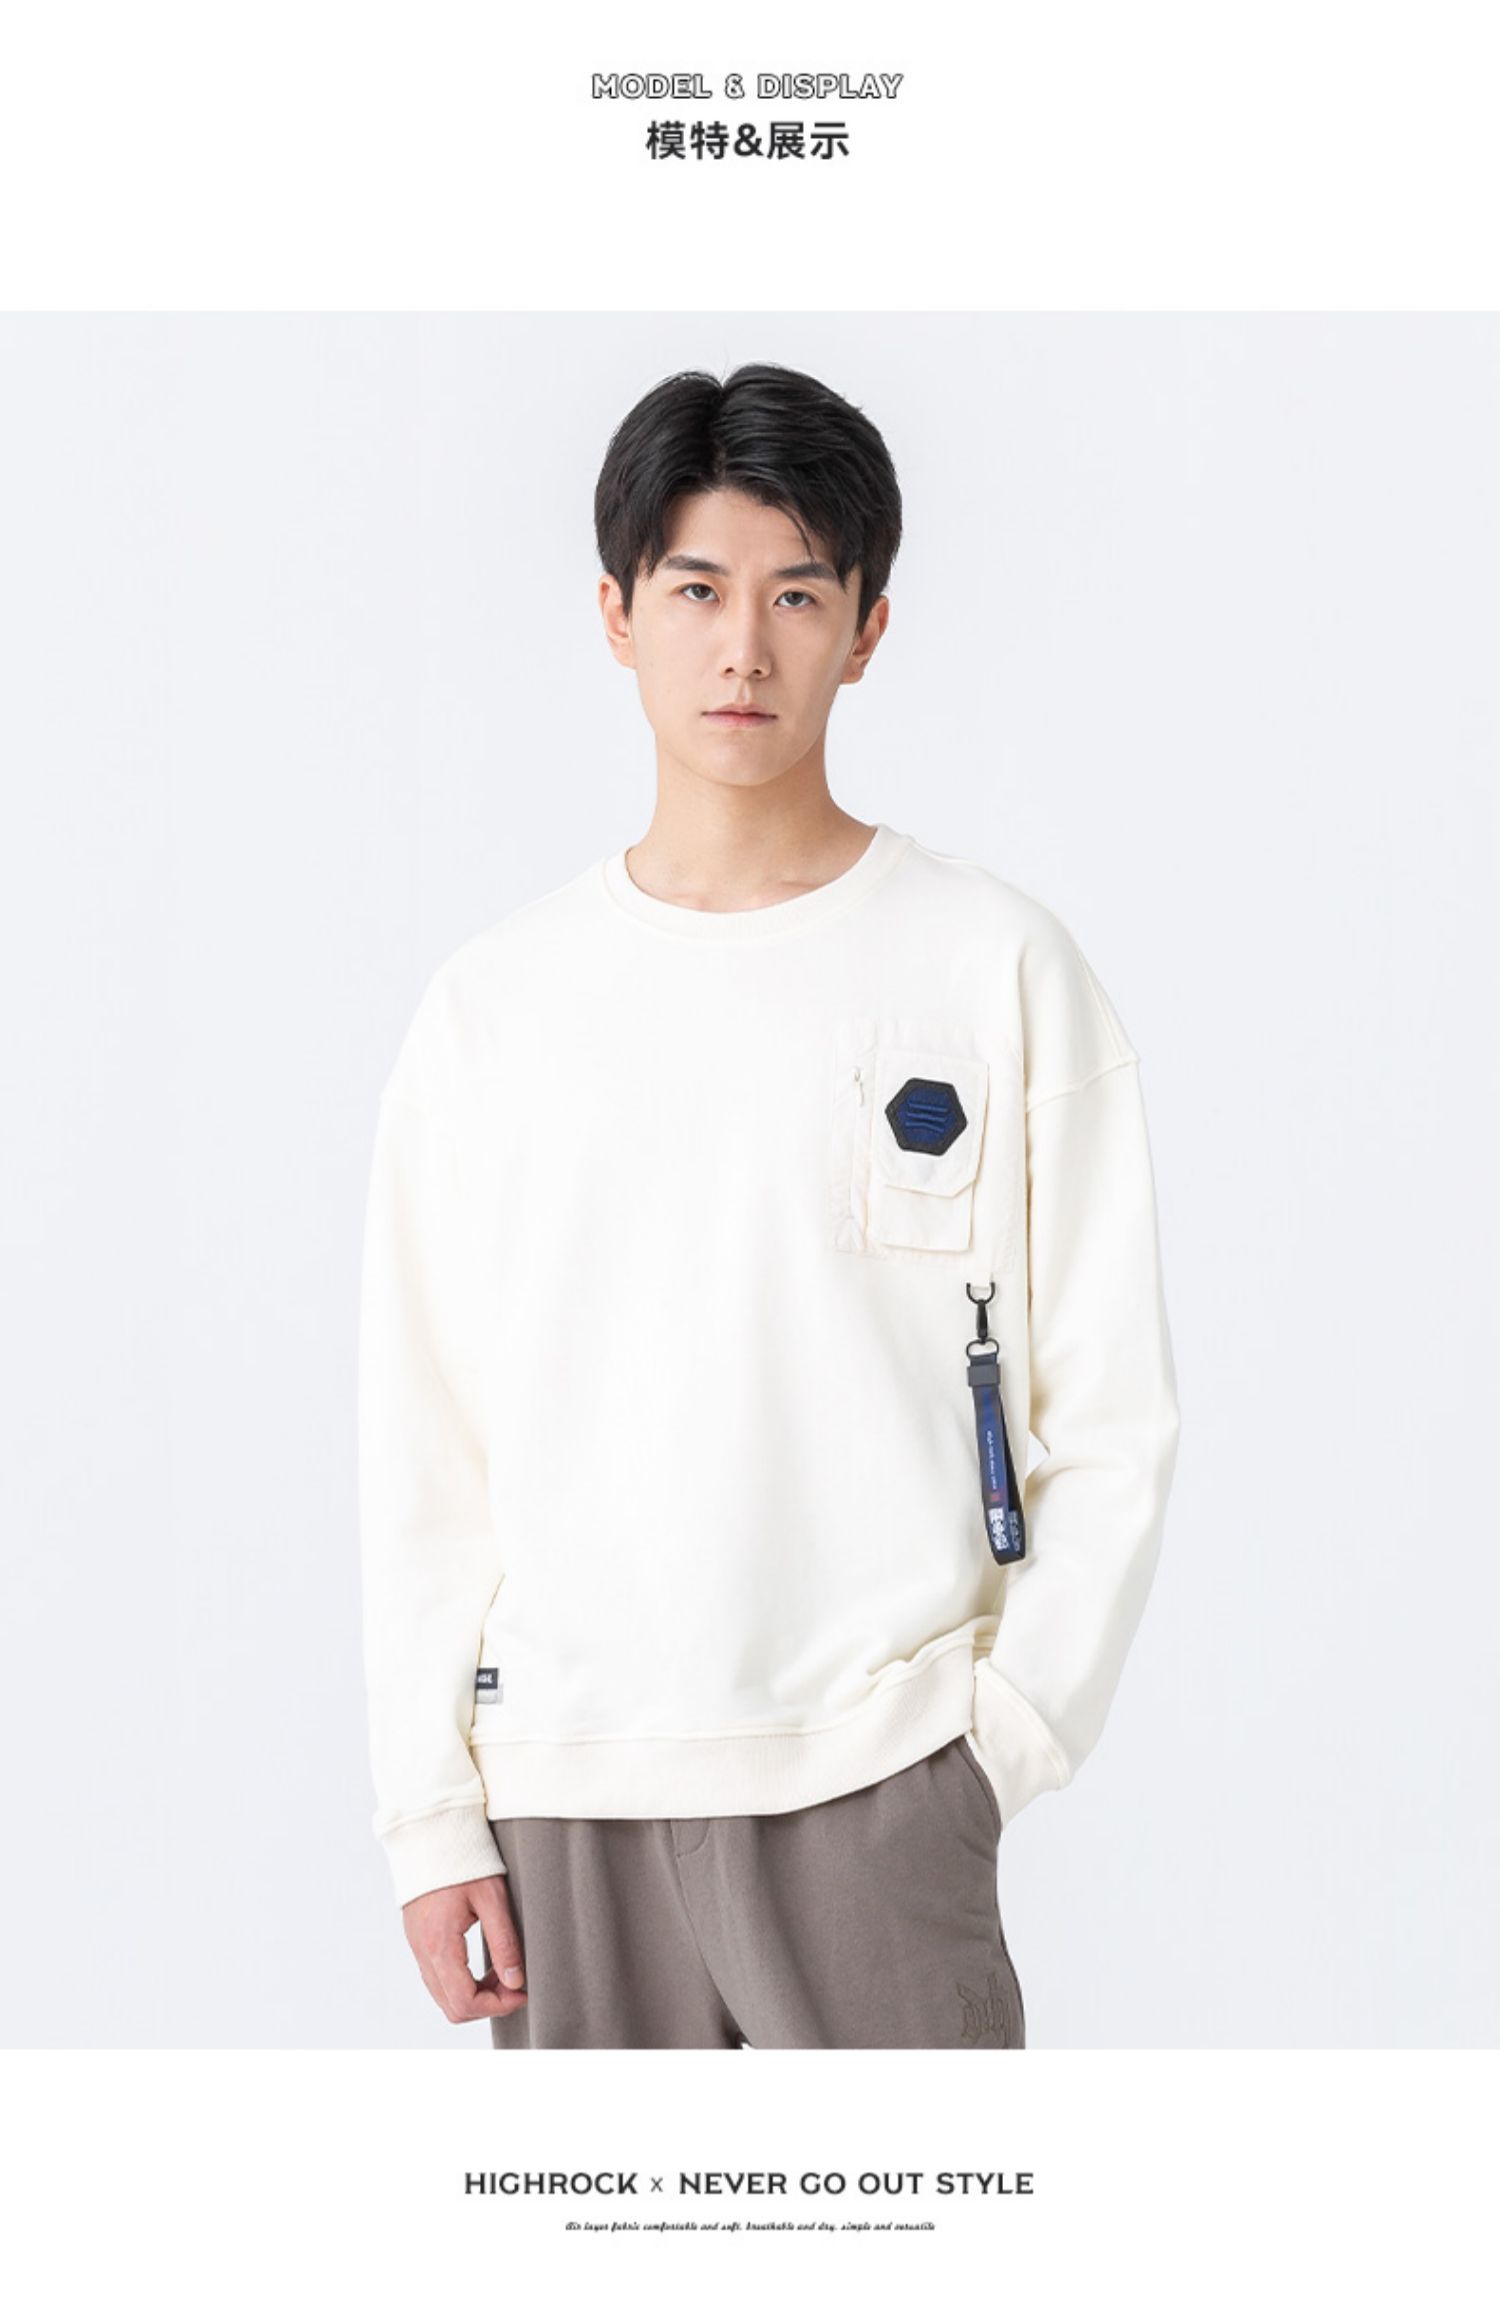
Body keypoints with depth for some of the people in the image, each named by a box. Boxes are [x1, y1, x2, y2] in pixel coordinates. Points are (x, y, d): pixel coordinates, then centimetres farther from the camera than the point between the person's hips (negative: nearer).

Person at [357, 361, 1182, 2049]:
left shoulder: (997, 967, 0)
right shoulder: (494, 1005, 6)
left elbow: (1109, 1416, 1)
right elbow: (425, 1447, 8)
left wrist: (1001, 1734, -6)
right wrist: (430, 1811, 4)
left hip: (873, 1780, -2)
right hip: (564, 1784, 2)